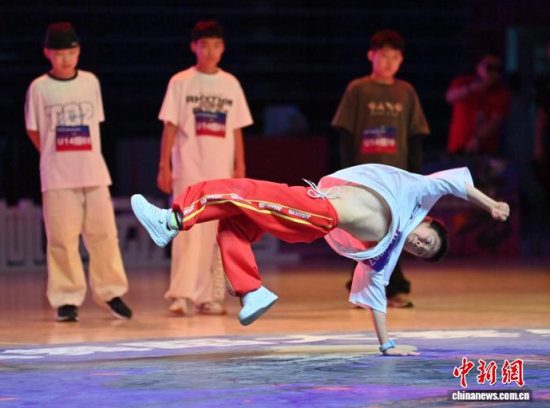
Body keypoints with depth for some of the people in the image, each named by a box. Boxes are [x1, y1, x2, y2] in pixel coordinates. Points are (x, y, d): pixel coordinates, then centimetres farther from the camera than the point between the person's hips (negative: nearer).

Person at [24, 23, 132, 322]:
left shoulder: (90, 82, 6)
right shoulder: (39, 88, -1)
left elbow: (95, 123, 13)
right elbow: (33, 131, 7)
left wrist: (87, 159, 5)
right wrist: (56, 159, 3)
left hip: (93, 171, 2)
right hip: (57, 175, -2)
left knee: (103, 232, 2)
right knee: (62, 236, -3)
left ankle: (110, 292, 13)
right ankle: (66, 299, 3)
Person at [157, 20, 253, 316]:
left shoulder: (230, 84, 10)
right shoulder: (181, 82, 1)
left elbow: (237, 131, 10)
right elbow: (170, 126, 0)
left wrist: (240, 169, 5)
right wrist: (164, 167, -6)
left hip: (222, 171, 3)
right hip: (188, 170, -3)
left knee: (216, 237, 4)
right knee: (190, 232, -13)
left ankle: (210, 297, 10)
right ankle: (181, 295, -17)